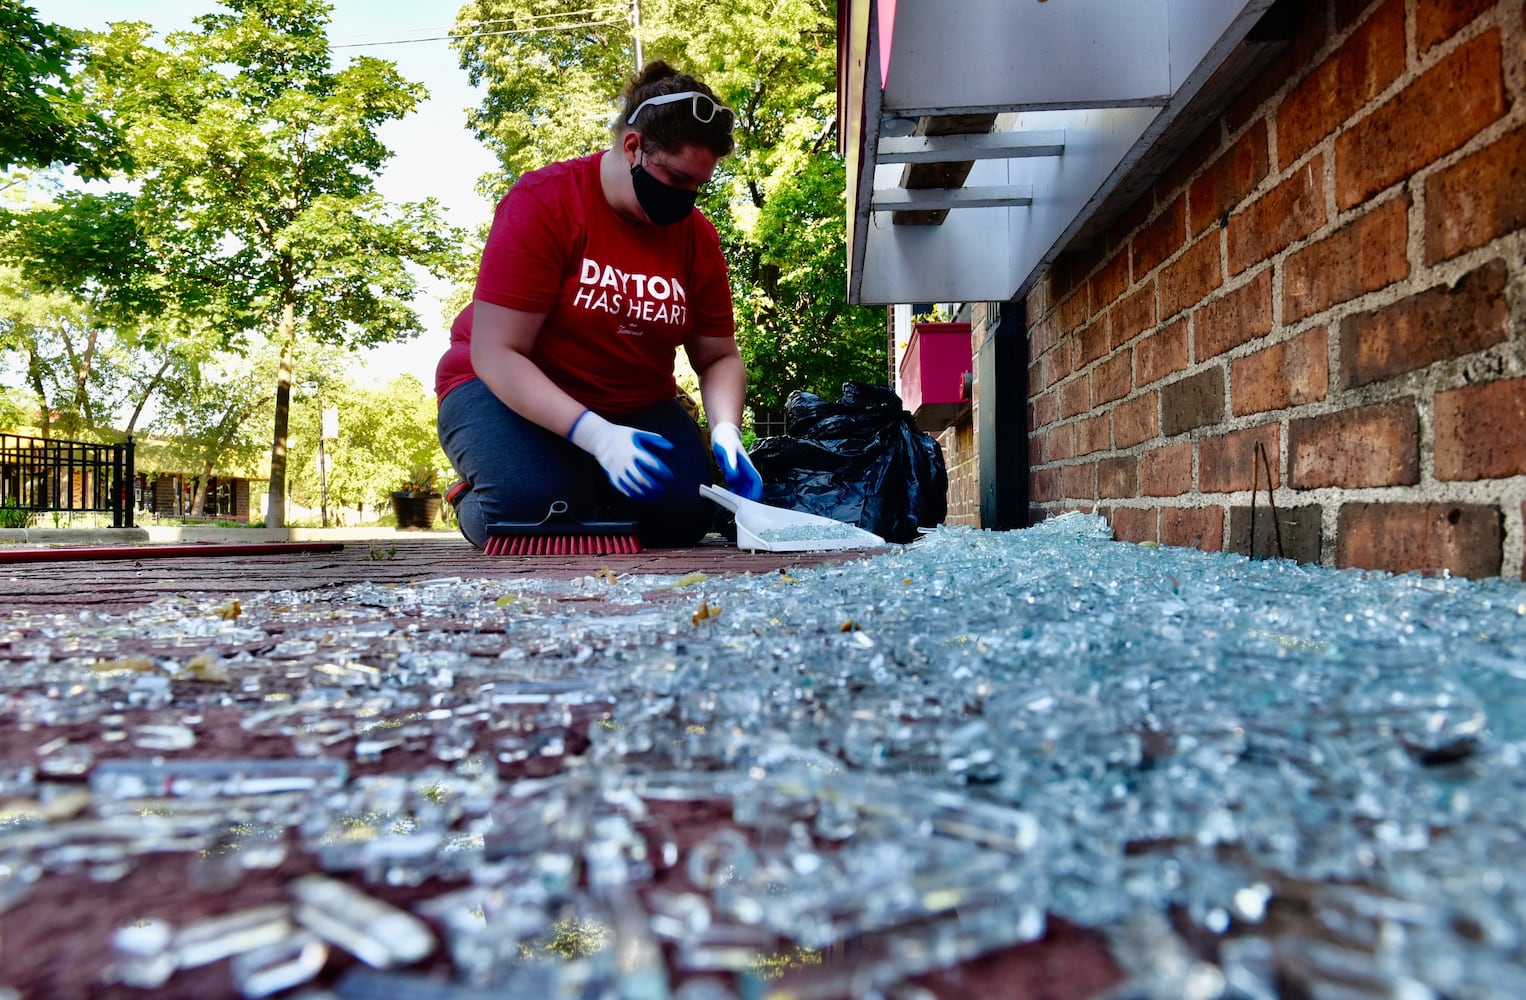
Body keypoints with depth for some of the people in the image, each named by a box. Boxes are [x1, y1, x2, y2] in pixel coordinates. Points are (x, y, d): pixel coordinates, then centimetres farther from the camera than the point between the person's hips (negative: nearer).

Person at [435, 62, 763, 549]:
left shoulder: (697, 236, -4)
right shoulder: (542, 204, -18)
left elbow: (719, 358, 4)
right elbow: (496, 353, -22)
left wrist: (726, 431, -19)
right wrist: (596, 435, -34)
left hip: (635, 405, 4)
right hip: (510, 394, -4)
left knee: (683, 514, -21)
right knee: (538, 505, -32)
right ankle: (476, 503, 5)